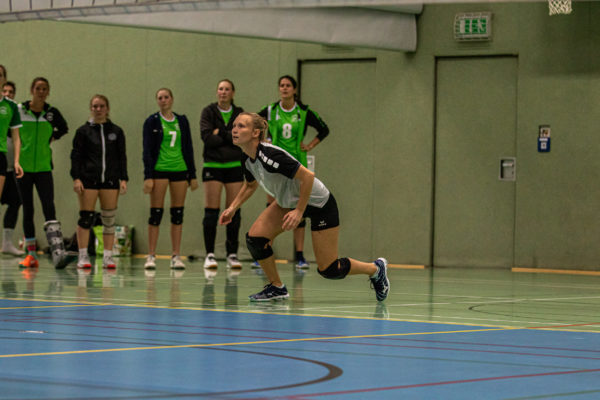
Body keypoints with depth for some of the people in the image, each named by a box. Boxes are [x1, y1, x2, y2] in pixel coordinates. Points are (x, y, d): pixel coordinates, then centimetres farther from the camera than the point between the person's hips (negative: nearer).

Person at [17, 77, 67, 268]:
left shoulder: (52, 113, 2)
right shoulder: (19, 110, -3)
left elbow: (63, 129, 21)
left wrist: (51, 137, 9)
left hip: (43, 167, 0)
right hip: (23, 166, 0)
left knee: (49, 208, -13)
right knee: (27, 210, 5)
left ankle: (58, 252, -22)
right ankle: (31, 254, 11)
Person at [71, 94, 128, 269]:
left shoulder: (116, 131, 10)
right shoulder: (83, 131, 5)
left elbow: (121, 156, 11)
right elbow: (76, 156, 2)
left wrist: (123, 179, 2)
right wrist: (76, 178, -7)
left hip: (110, 180, 2)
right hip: (88, 179, -2)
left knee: (109, 219, 1)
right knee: (86, 217, -5)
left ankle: (108, 256, 5)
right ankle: (83, 256, 0)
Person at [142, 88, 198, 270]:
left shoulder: (182, 121, 10)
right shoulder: (152, 122, 1)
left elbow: (188, 148, 13)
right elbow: (147, 150, -3)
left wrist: (192, 174, 9)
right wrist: (148, 176, -11)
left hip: (180, 170, 3)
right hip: (159, 170, -3)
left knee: (178, 214, 3)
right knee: (156, 214, -5)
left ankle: (176, 256, 7)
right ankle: (151, 256, -1)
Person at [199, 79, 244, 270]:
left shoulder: (239, 113, 7)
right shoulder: (209, 112, 1)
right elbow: (207, 137, -13)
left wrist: (221, 133, -11)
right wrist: (230, 138, -9)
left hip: (235, 166, 2)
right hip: (213, 166, -2)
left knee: (234, 211, 1)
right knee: (211, 211, -6)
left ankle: (232, 254, 7)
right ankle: (210, 255, -2)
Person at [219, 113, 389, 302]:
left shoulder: (270, 156, -33)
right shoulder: (247, 159, -7)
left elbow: (307, 176, -32)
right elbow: (250, 185, 15)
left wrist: (299, 211, -29)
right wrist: (233, 207, 4)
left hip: (318, 203, -8)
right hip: (288, 202, 8)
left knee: (328, 270, -4)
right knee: (254, 238, -11)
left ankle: (376, 268, 22)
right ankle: (276, 287, 8)